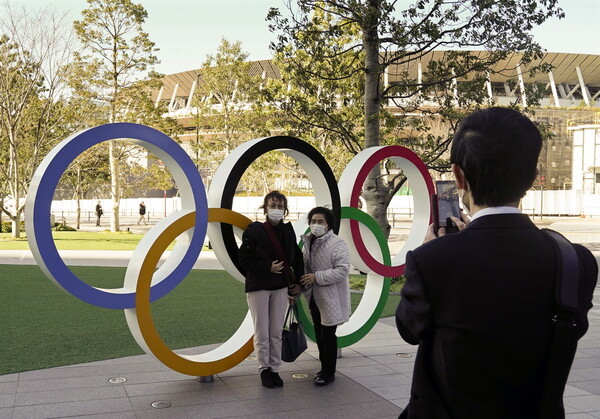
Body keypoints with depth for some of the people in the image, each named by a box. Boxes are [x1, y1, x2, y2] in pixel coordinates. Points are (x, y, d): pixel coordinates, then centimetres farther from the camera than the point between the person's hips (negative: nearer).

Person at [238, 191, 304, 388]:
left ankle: (274, 369, 19)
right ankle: (264, 369, 19)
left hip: (280, 287, 4)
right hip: (258, 287, -3)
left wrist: (298, 282, 5)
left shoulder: (288, 231, 3)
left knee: (276, 332, 8)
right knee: (262, 333, 2)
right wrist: (268, 267, -19)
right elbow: (244, 260, -10)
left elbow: (297, 258, 13)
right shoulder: (254, 231, -10)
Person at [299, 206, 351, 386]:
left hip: (330, 297, -7)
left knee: (328, 335, -2)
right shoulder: (308, 242, 8)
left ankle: (329, 373, 10)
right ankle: (324, 367, 30)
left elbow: (343, 269, -22)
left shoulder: (337, 243, -15)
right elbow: (303, 267, 18)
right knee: (319, 334, 16)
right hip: (314, 297, 8)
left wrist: (317, 277, -24)